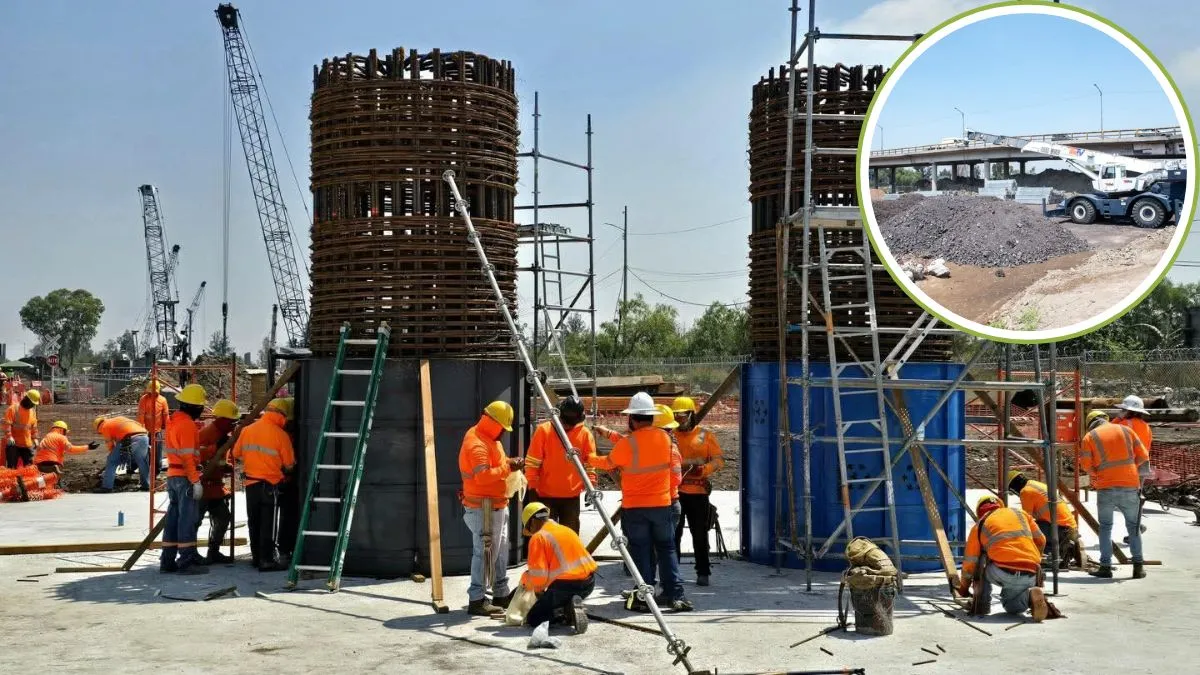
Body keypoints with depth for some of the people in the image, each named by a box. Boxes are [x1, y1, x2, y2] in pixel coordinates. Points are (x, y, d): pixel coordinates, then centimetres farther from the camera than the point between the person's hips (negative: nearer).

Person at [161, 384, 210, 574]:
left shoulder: (173, 421, 14)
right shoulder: (187, 425, -16)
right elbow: (188, 456, -21)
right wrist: (196, 481, -21)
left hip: (172, 475, 9)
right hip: (186, 477, -9)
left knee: (173, 517, 13)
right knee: (188, 518, -5)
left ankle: (167, 560, 17)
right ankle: (186, 560, -4)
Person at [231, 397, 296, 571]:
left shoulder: (247, 430, 3)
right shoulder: (280, 434, -12)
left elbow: (235, 454, 12)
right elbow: (289, 464, -7)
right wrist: (285, 472, 15)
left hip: (250, 483, 6)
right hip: (270, 484, -6)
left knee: (254, 521, 15)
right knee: (268, 523, -1)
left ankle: (256, 556, 25)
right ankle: (266, 560, -3)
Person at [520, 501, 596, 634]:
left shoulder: (538, 537, -4)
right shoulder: (567, 530, 19)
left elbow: (539, 576, -11)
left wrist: (525, 580, 12)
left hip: (566, 585, -7)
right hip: (589, 583, 7)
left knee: (532, 619, 8)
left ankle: (567, 609, -13)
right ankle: (568, 609, 5)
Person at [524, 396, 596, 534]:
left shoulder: (585, 434, 0)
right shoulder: (544, 430, -6)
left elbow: (590, 463, 5)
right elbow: (532, 463, -4)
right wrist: (532, 489, -7)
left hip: (572, 497, 2)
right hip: (546, 496, -2)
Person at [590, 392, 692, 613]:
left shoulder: (626, 444, -14)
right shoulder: (664, 437, 0)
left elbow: (608, 463, 3)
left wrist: (588, 458, 22)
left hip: (634, 507, -3)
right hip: (661, 504, 3)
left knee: (641, 552, 5)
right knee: (667, 549, 9)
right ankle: (675, 595, 4)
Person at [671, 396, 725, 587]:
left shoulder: (706, 436, 5)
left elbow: (719, 460, 0)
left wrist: (703, 469, -18)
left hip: (698, 492, -1)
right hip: (674, 491, 1)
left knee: (700, 534, 4)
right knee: (672, 534, 5)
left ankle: (703, 572, 13)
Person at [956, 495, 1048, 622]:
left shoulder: (979, 526, 14)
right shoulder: (1021, 513, 22)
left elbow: (969, 563, 18)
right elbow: (1040, 541, 26)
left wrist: (964, 586, 34)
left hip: (1004, 574, -3)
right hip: (1031, 576, 3)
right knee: (1012, 607, 27)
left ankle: (982, 603, 14)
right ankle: (1029, 595, -5)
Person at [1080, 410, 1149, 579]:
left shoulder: (1090, 437, 2)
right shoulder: (1125, 430, 8)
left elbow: (1085, 465, -6)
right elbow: (1143, 456, 6)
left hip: (1105, 488, -1)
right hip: (1130, 486, 1)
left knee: (1105, 527, 11)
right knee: (1133, 526, 13)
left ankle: (1105, 567, 7)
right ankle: (1138, 566, 10)